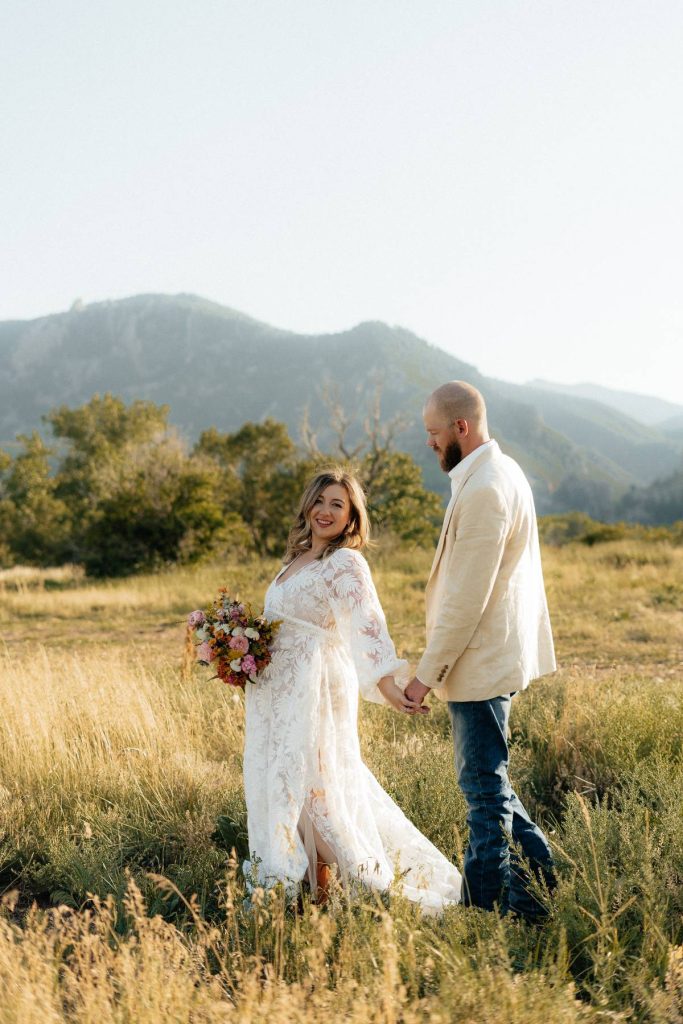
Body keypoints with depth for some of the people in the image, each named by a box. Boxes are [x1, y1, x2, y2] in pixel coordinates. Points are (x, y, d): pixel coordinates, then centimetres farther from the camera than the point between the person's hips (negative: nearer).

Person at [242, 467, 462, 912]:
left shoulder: (346, 563, -12)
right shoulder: (297, 560, 14)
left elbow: (367, 625, -27)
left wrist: (386, 681, -40)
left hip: (316, 688, -8)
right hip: (281, 691, 9)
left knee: (310, 783, -5)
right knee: (277, 783, 11)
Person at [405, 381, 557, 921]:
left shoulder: (482, 491, -21)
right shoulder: (503, 471, 11)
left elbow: (466, 599, -22)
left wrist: (427, 673, -15)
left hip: (481, 662, -10)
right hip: (498, 654, 10)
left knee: (484, 783, 0)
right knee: (487, 777, 19)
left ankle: (488, 902, 11)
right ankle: (540, 872, 27)